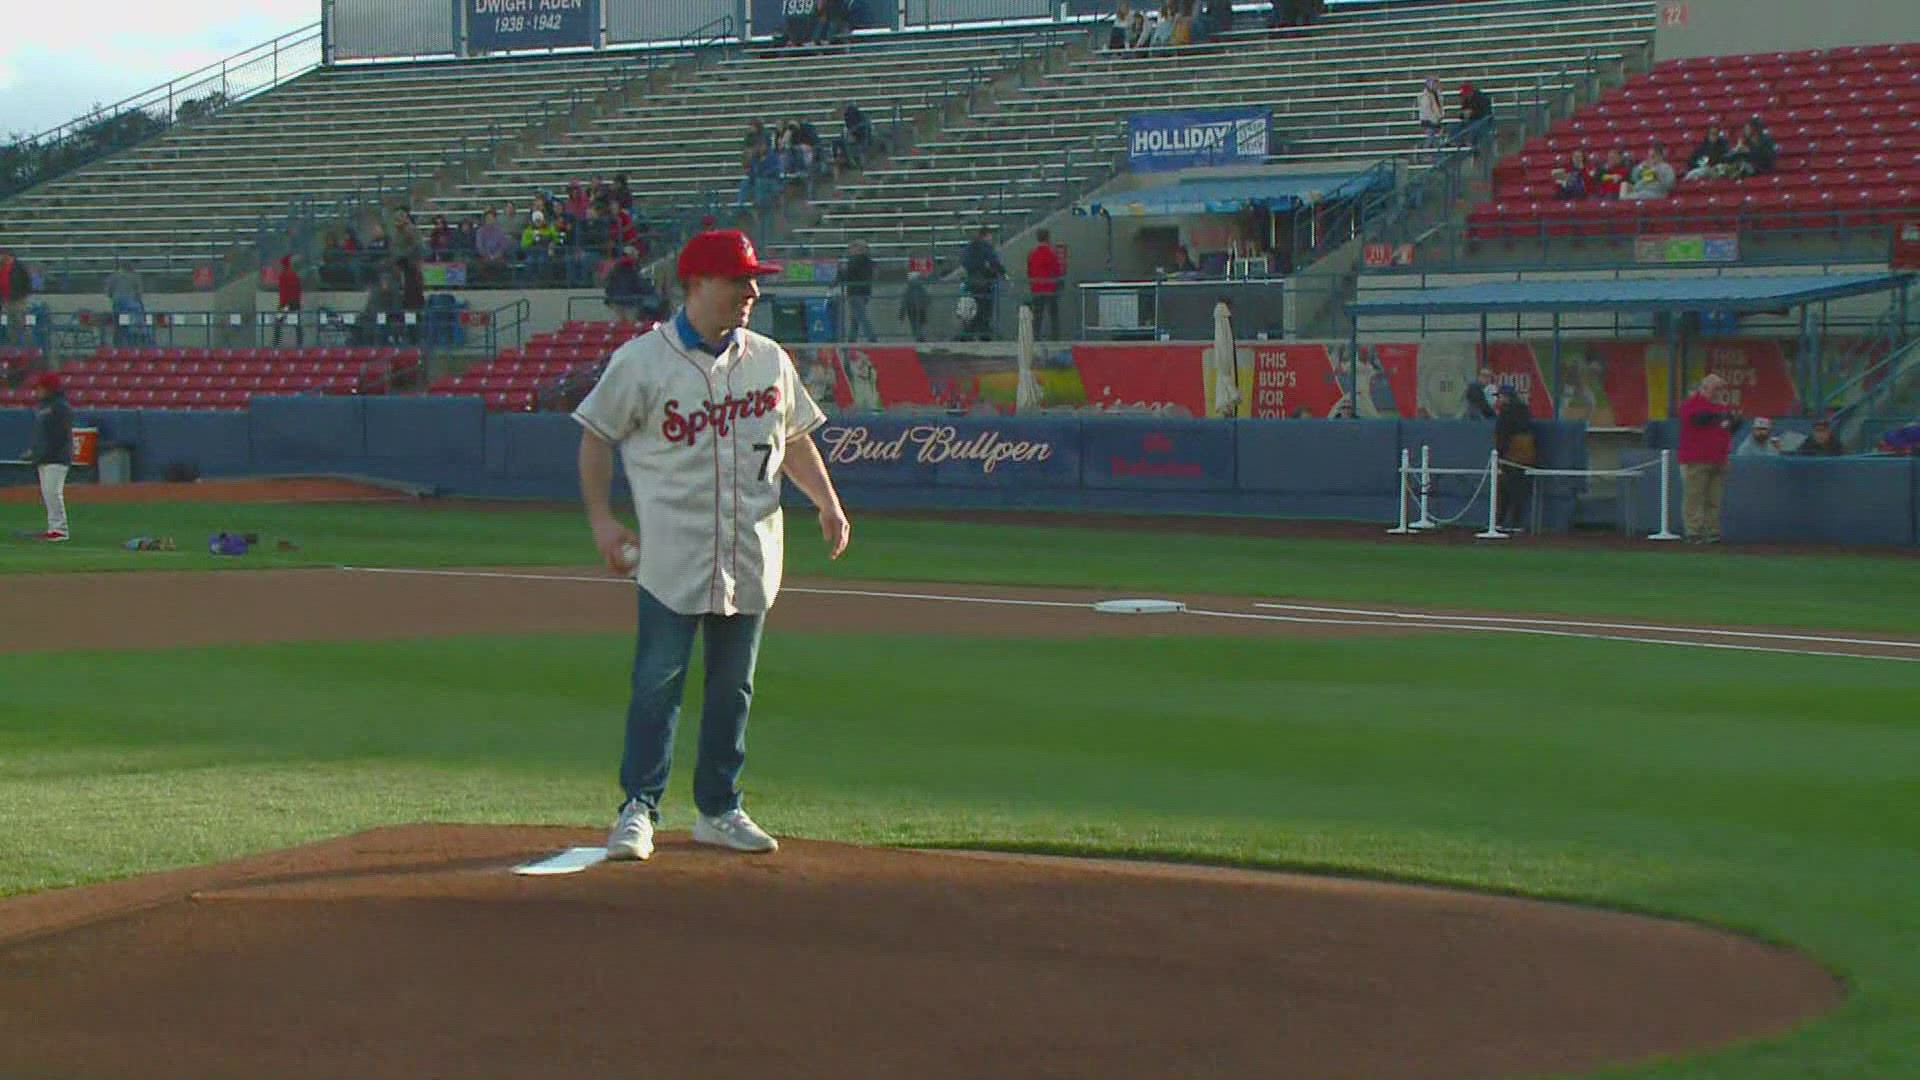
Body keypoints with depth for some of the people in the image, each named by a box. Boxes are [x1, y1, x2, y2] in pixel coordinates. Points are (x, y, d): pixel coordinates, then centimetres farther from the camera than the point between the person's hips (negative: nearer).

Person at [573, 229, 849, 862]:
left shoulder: (768, 360, 8)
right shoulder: (642, 361, -6)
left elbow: (795, 438, 17)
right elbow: (597, 436, 0)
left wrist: (827, 502, 4)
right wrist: (601, 518, -8)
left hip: (750, 558, 5)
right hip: (672, 554, -5)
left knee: (733, 686, 10)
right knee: (657, 683, -6)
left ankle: (719, 810, 19)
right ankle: (638, 809, 1)